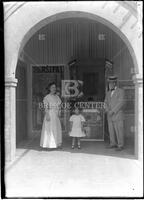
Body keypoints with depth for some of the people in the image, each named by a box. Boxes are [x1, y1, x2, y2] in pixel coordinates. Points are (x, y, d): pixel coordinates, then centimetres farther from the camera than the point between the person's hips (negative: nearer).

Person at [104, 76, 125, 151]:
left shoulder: (120, 91, -6)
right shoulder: (108, 93, 14)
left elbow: (121, 103, -15)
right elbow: (106, 103, 11)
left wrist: (113, 111, -19)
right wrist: (108, 111, -8)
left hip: (117, 114, -6)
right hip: (110, 116, 6)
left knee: (119, 131, -4)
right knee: (111, 130, 8)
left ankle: (120, 145, 4)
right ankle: (113, 143, 18)